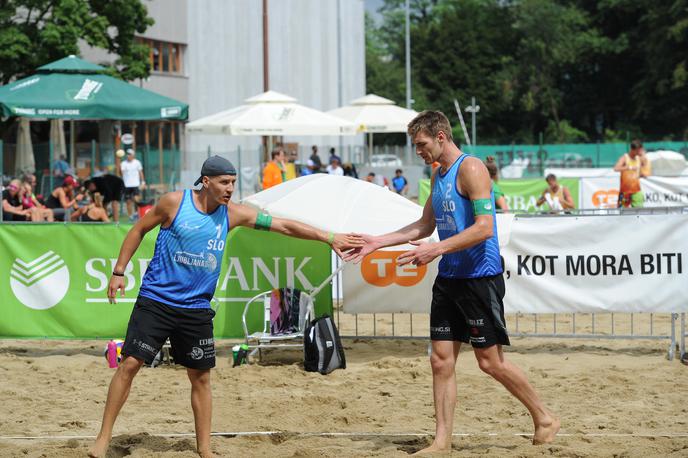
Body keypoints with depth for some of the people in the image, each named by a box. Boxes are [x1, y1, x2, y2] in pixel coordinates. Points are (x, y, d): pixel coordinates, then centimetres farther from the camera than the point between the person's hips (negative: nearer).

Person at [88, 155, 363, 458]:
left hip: (196, 308, 4)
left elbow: (284, 226, 2)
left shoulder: (232, 214, 0)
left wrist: (330, 238, -1)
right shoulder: (175, 202, -9)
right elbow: (139, 230, 4)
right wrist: (119, 272, 1)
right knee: (130, 364, -10)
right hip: (155, 300, -4)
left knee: (201, 376, 7)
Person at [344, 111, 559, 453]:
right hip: (449, 278, 9)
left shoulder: (470, 169, -14)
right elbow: (426, 226, 23)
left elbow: (484, 227, -22)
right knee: (441, 360, 3)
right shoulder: (439, 175, 14)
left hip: (480, 278, -9)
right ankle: (442, 441, 7)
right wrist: (377, 242, 17)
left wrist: (436, 249, -27)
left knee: (490, 361, -4)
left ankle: (544, 420, 12)